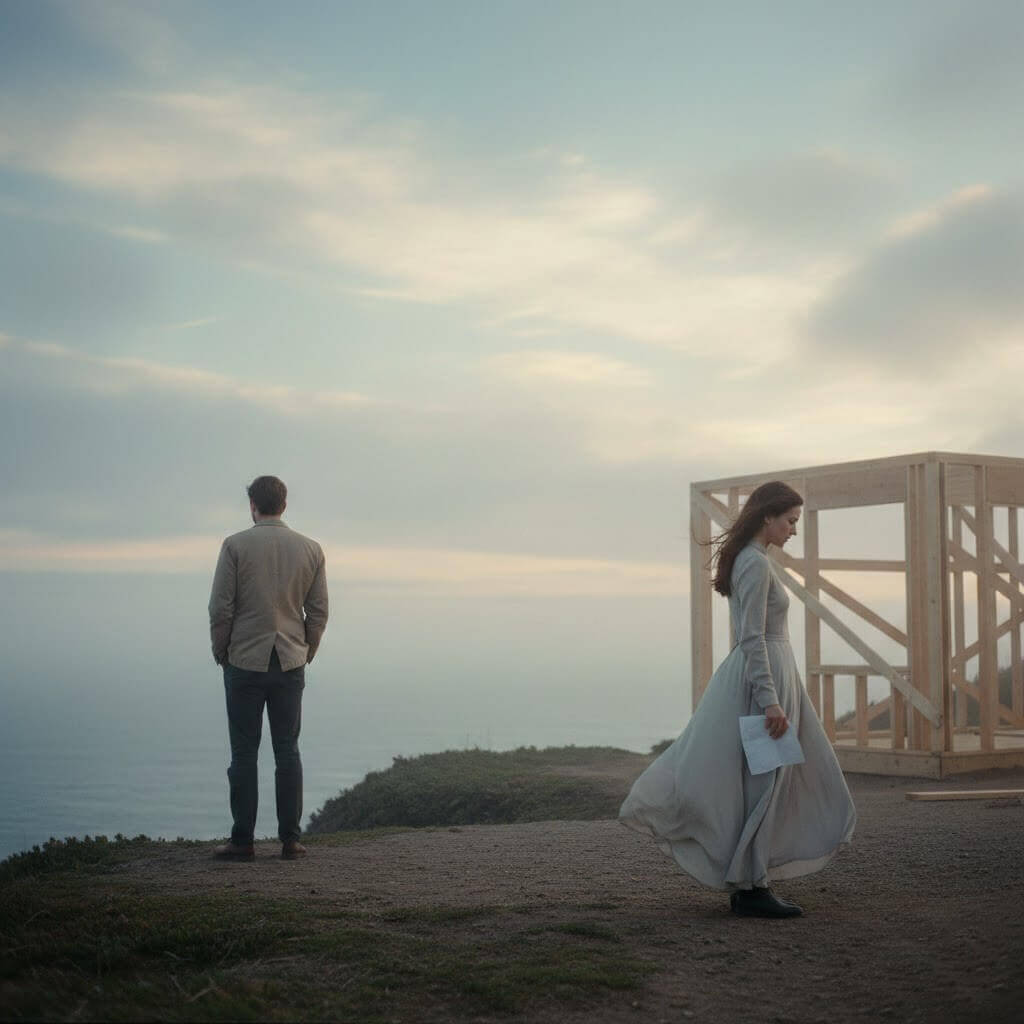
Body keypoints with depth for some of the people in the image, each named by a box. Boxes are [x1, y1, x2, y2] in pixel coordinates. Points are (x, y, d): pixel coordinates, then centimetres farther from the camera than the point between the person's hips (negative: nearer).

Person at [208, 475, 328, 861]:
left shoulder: (235, 546, -6)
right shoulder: (310, 549, 4)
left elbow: (220, 609, -8)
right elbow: (318, 612, 5)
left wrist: (221, 653, 6)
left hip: (244, 662, -3)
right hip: (290, 663, 3)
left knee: (244, 753, 2)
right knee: (287, 752, 7)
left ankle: (242, 841, 3)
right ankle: (290, 839, 7)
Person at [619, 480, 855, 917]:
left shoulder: (747, 559, 15)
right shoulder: (757, 564, -15)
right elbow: (752, 637, -21)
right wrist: (770, 700, -25)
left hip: (755, 673, 10)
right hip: (765, 675, -10)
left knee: (767, 782, 12)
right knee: (763, 782, -4)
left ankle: (749, 883, 15)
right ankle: (751, 889, 2)